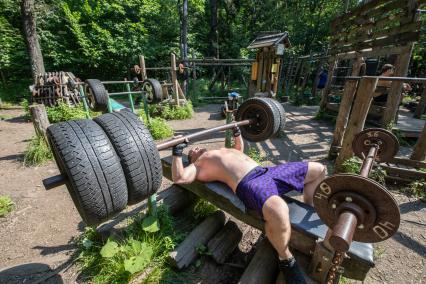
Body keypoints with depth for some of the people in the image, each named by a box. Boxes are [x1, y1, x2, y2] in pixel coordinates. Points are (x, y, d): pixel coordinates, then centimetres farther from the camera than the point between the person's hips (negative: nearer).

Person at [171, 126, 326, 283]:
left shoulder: (222, 151, 34)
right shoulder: (198, 165, 10)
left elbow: (240, 148, 51)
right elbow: (179, 178, -6)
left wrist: (237, 132, 46)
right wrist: (177, 151, -6)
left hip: (268, 171, 9)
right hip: (248, 183, -8)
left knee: (319, 169, 14)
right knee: (279, 214, -43)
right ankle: (286, 260, -8)